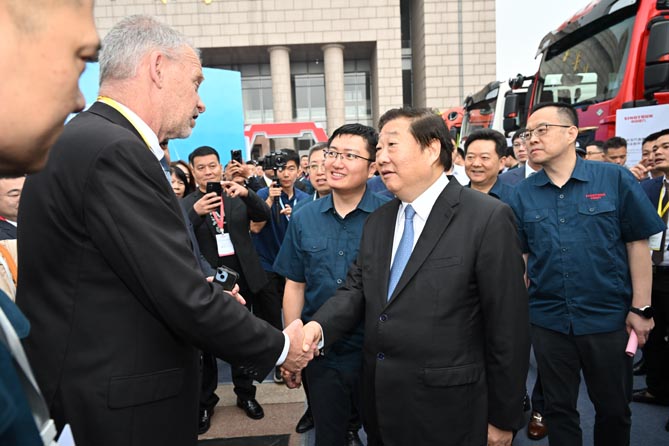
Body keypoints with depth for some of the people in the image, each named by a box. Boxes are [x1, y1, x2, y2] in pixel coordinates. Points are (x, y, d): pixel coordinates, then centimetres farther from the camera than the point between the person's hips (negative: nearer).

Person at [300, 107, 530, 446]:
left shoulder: (487, 218, -14)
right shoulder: (377, 222, 7)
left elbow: (508, 326, -12)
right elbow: (356, 289, 5)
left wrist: (503, 418, -6)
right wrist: (318, 326, -16)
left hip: (446, 409, -6)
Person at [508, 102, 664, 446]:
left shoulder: (615, 179, -6)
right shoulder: (523, 193, -1)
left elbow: (637, 244, -3)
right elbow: (521, 256, 4)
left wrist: (640, 307, -4)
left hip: (608, 318, -1)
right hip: (548, 321, 2)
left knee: (614, 409, 16)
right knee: (559, 409, 16)